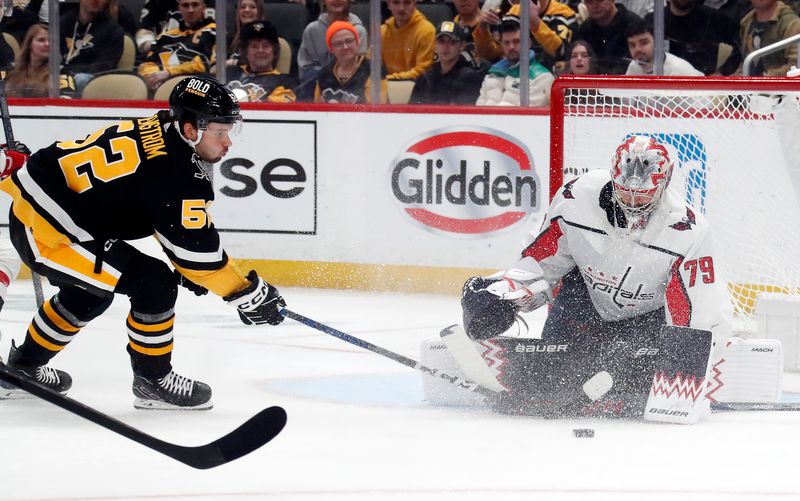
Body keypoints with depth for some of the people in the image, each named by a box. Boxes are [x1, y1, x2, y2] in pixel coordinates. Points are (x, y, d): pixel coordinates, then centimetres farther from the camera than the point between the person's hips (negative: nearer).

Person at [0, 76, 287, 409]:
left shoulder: (155, 132, 7)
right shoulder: (172, 172, -22)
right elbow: (196, 247, -17)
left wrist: (190, 267, 21)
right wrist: (248, 295, -9)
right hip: (48, 235, -10)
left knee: (89, 294, 32)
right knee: (154, 284, -10)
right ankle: (153, 382, 6)